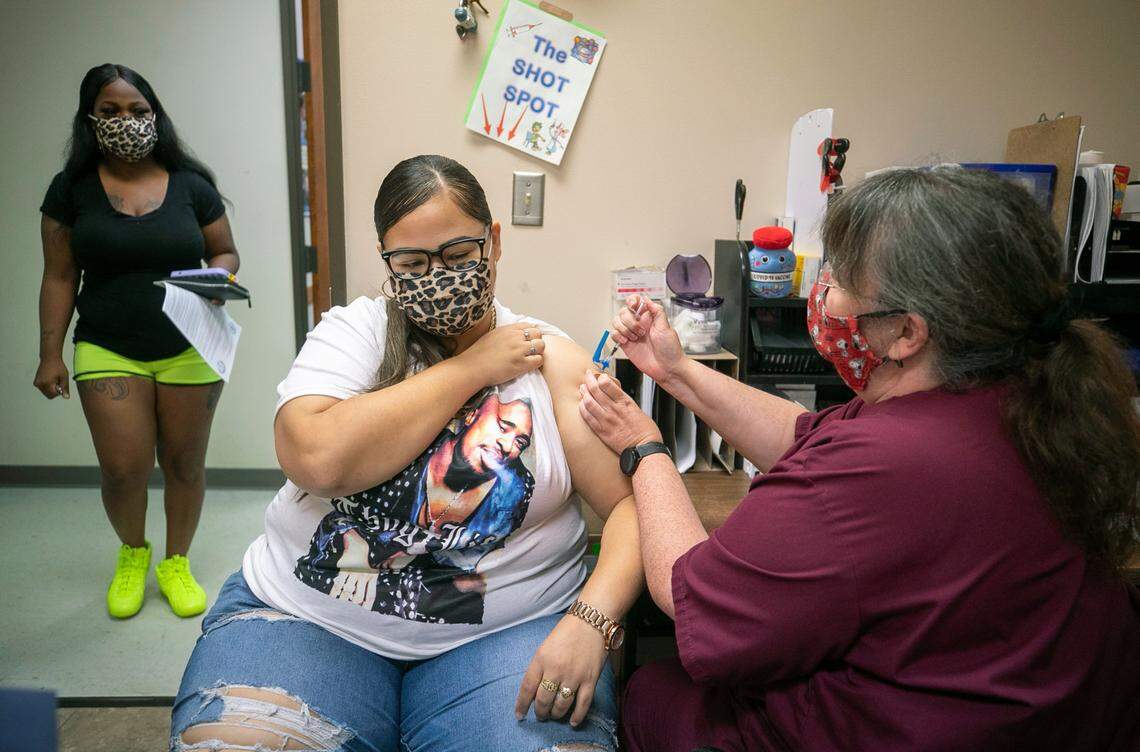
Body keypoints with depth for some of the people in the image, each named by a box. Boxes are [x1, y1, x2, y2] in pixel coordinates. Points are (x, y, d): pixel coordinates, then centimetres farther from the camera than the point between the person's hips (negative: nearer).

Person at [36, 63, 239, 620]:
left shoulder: (190, 184, 2)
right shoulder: (72, 188, 2)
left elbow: (225, 252, 8)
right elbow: (60, 277, 3)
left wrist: (217, 277, -15)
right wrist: (50, 354, 0)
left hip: (189, 350, 0)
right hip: (108, 353, 0)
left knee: (184, 463, 7)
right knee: (123, 469, -3)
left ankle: (176, 563, 30)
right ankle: (132, 553, 30)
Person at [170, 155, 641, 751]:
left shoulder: (548, 356, 0)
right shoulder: (354, 331, 1)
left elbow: (635, 501, -5)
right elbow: (317, 459, -19)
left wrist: (591, 620, -23)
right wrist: (471, 368, -12)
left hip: (505, 629, 0)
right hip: (307, 615, 1)